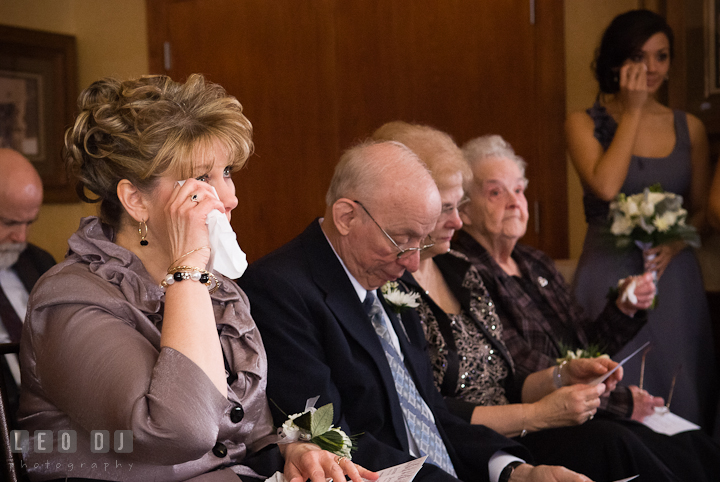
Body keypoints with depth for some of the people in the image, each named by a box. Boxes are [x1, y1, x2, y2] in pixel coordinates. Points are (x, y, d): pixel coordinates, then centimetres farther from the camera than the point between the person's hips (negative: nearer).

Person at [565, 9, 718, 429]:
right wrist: (633, 111, -10)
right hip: (610, 273, -3)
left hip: (673, 273, 3)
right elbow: (605, 187, -17)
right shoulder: (585, 124, 1)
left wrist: (675, 244, -8)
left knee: (675, 390, 3)